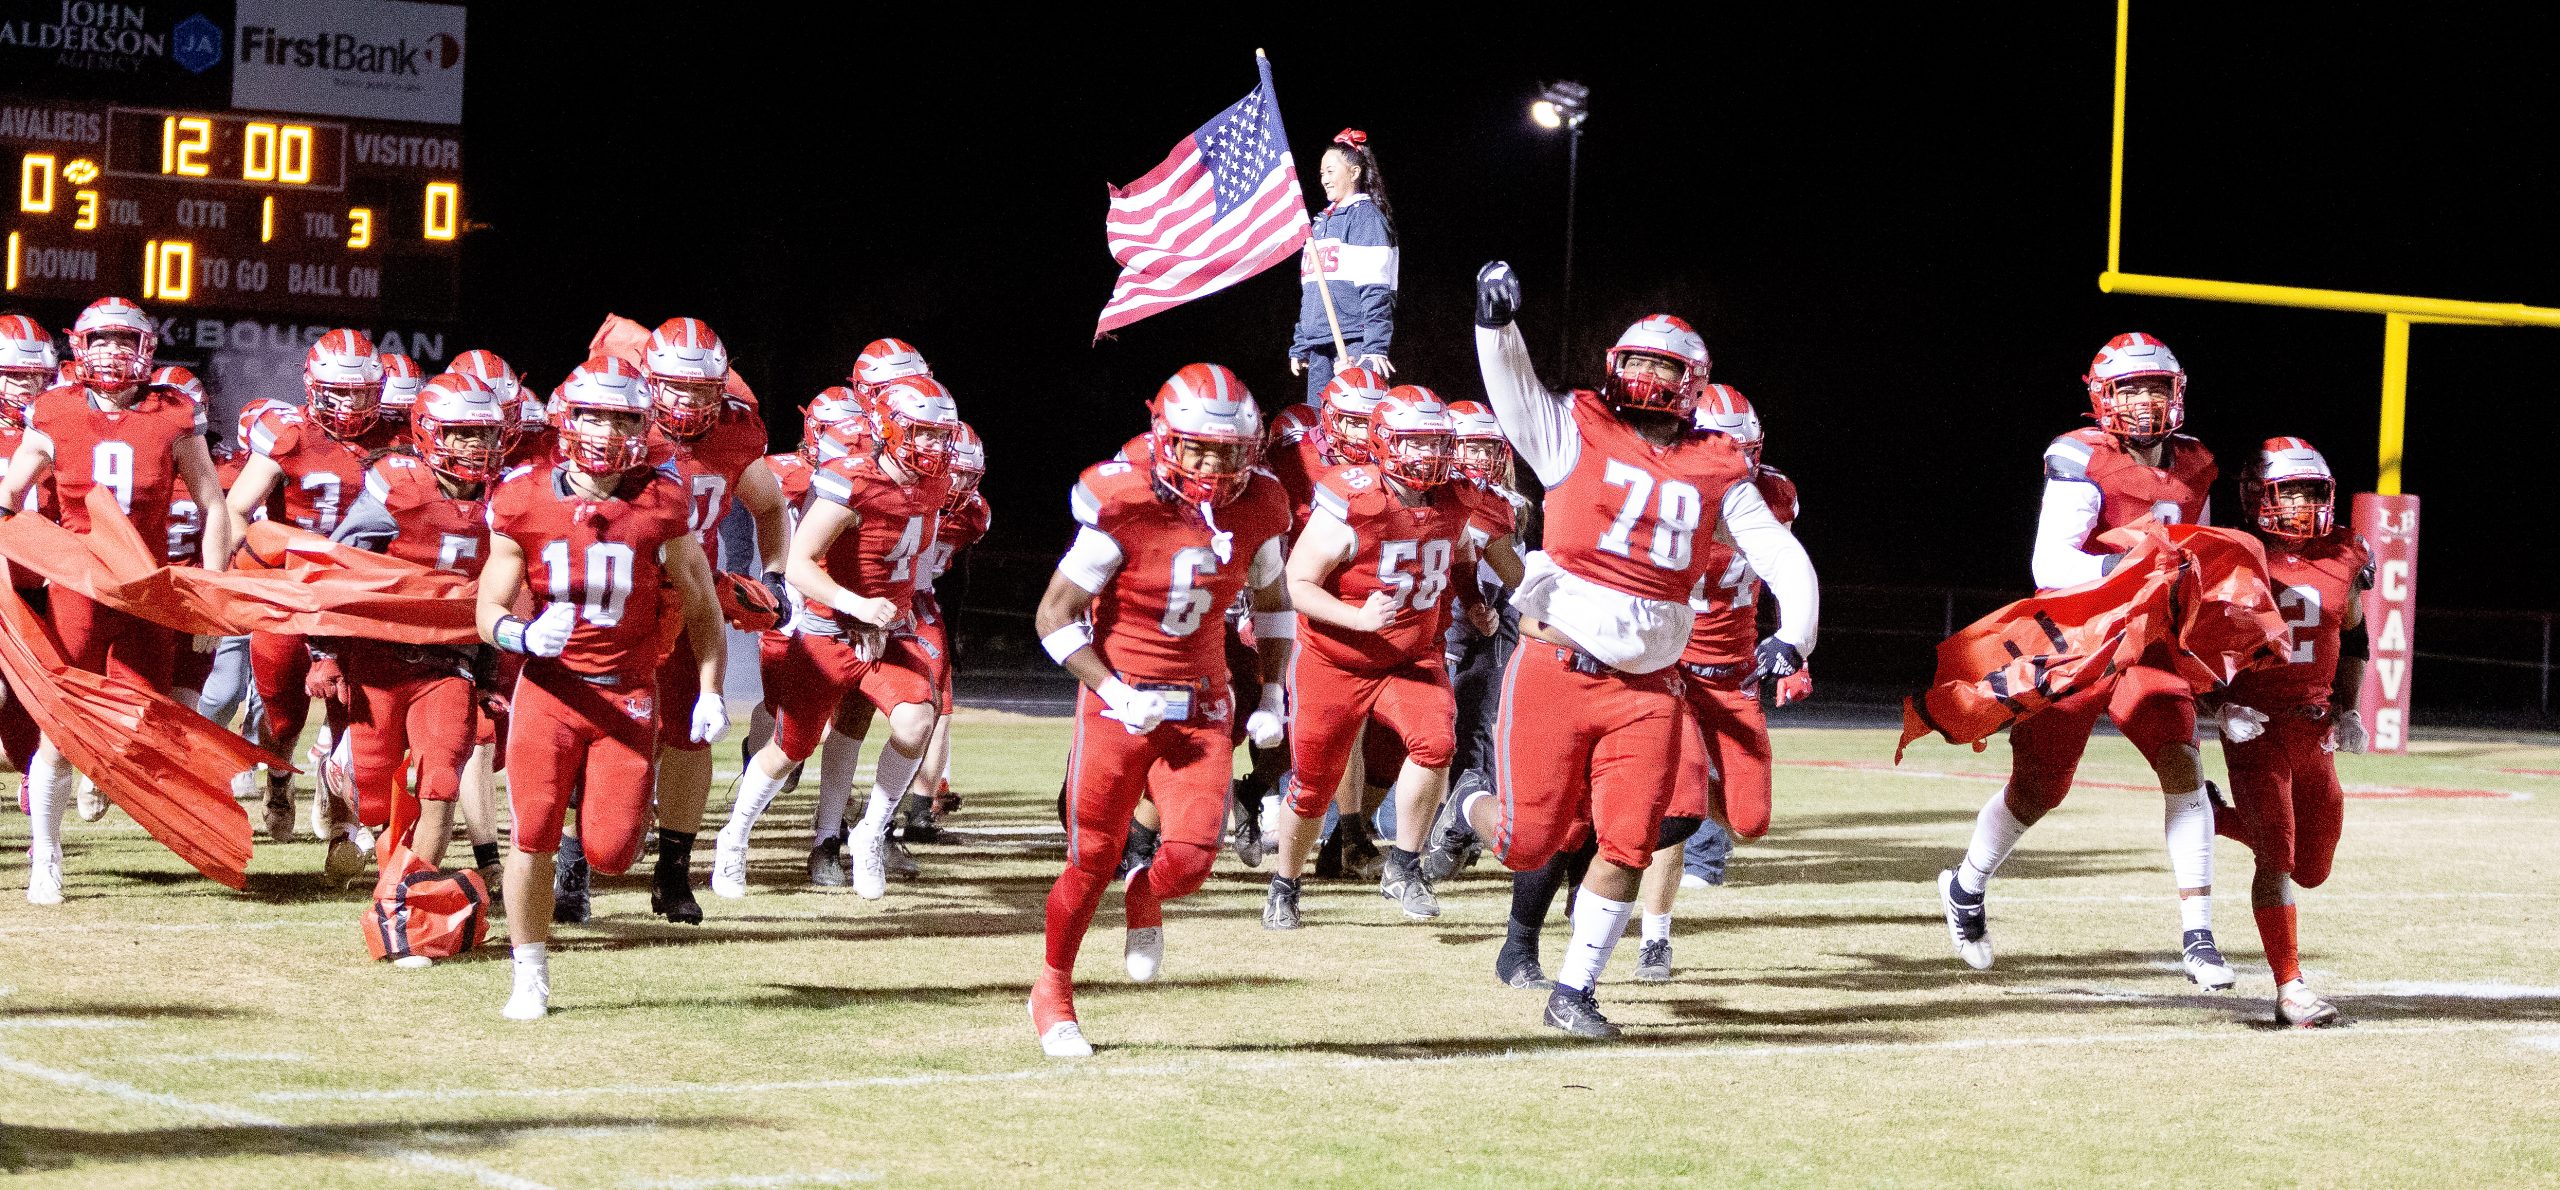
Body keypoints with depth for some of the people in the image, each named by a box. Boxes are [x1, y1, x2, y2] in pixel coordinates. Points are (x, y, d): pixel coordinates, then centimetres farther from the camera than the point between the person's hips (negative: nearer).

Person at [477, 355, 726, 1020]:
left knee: (609, 851, -8)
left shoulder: (661, 504, -4)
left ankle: (628, 807, 30)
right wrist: (526, 636, -23)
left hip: (628, 694, 0)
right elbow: (490, 609, -1)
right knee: (533, 839, -7)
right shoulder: (524, 501, -4)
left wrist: (711, 692, 1)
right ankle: (530, 979, 10)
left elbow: (700, 605, 7)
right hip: (549, 686, 0)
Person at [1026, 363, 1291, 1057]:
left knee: (1192, 855, -14)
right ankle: (1052, 990, 28)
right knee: (1092, 862, 3)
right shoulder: (1123, 507, -17)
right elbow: (1054, 617, -12)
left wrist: (1273, 698, 10)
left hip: (1201, 709, 3)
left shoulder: (1257, 508, -3)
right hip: (1119, 703, -3)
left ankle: (1146, 899, 23)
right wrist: (1115, 693, -19)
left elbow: (1272, 600, 17)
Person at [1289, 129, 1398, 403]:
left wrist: (1375, 347, -20)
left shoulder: (1365, 216, -3)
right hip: (1319, 345, 9)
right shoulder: (1322, 221, 22)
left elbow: (1376, 289, -12)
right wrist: (1299, 347, 22)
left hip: (1353, 340, -8)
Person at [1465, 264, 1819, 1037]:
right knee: (1531, 844, -1)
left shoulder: (1717, 474, 8)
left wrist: (1793, 637, -9)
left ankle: (1573, 993, 11)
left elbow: (1784, 560, 7)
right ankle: (1472, 811, 36)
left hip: (1647, 685, 3)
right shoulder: (1577, 435, 2)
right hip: (1556, 670, -3)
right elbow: (1513, 387, -12)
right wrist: (1495, 321, -30)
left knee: (1628, 842, -5)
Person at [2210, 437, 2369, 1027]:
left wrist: (2347, 710, 7)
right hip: (2254, 728, -5)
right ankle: (2289, 988, -5)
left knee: (2311, 868, 12)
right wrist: (2220, 703, -14)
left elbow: (2353, 638, 18)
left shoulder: (2343, 558, 4)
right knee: (2277, 858, -11)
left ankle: (2217, 817, 35)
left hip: (2314, 729, 5)